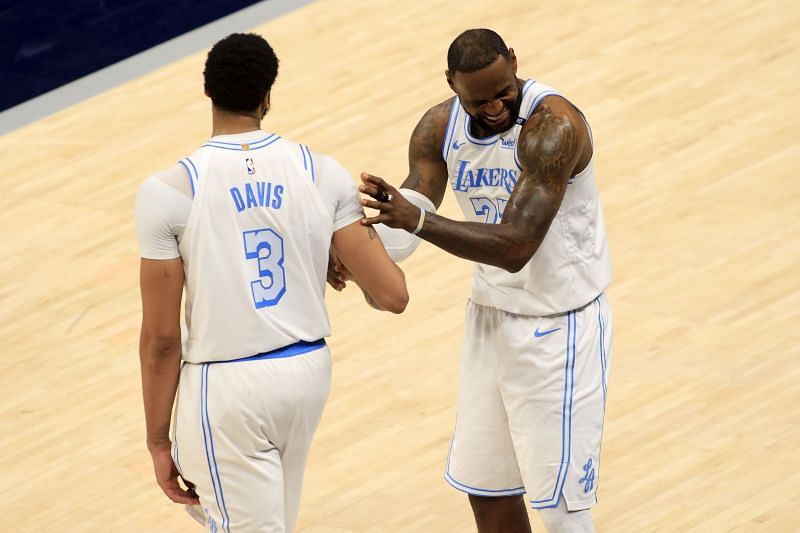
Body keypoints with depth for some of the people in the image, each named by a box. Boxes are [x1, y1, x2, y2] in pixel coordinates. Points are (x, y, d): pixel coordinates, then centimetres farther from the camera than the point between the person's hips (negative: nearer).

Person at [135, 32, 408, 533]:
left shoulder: (168, 192, -14)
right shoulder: (323, 173, -5)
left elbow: (161, 337, -11)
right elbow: (392, 295, -6)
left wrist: (159, 441, -1)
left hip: (227, 386, -5)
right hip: (309, 370, 5)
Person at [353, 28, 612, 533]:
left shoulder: (553, 126, -27)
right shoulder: (439, 128, -5)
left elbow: (514, 247, -34)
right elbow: (404, 226, -3)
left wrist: (418, 220, -44)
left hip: (561, 325, -7)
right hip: (491, 316, 7)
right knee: (485, 485, 14)